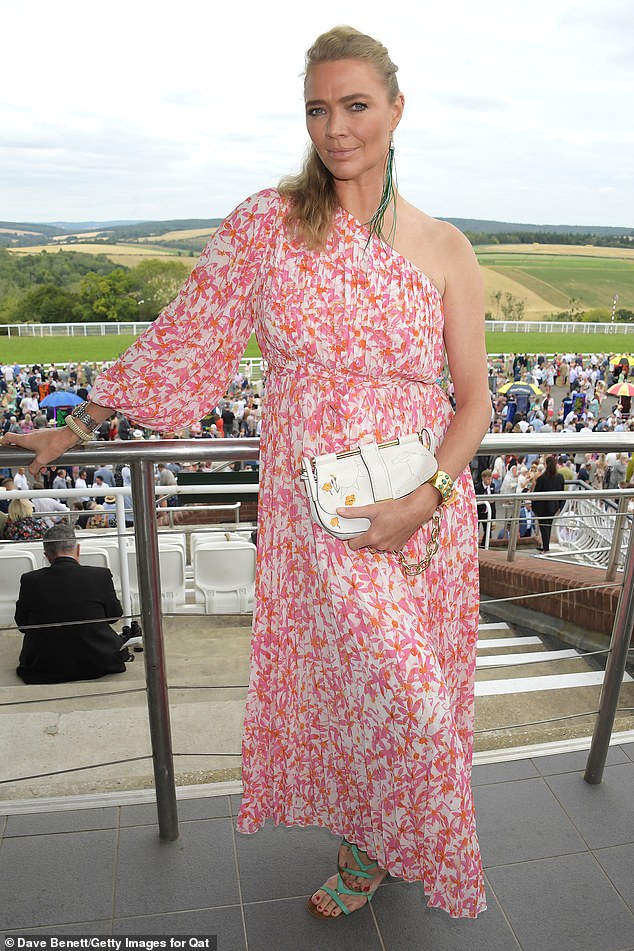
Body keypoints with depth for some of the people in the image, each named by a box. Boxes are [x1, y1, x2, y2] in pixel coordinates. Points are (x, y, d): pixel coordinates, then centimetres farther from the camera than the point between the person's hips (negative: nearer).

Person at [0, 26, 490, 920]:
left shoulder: (444, 250, -1)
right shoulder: (267, 222, -2)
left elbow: (473, 400, 2)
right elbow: (183, 337, 3)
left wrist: (425, 499, -13)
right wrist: (77, 427, 6)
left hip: (420, 519, 1)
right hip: (313, 514, -1)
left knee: (413, 694, 14)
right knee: (333, 679, 12)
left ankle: (382, 842, 48)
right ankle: (368, 842, 46)